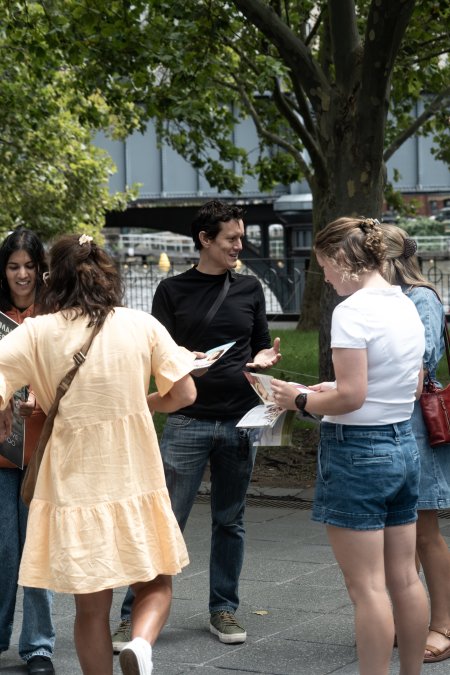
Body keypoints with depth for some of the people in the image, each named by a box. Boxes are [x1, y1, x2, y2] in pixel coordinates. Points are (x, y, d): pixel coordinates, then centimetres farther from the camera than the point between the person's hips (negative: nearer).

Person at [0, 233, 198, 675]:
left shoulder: (37, 332, -6)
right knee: (155, 584, 16)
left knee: (92, 606, 13)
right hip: (137, 483, 1)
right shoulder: (142, 325, -2)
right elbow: (184, 394, 0)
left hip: (75, 485, 0)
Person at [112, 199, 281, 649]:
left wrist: (265, 358, -6)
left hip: (240, 420, 3)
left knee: (229, 521, 9)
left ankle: (223, 610, 21)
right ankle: (135, 615, 0)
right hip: (189, 421, -3)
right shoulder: (173, 291, 3)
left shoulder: (249, 289, 11)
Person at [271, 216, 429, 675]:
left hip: (357, 450, -9)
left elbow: (351, 397, -22)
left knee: (368, 587, -3)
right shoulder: (406, 306, 9)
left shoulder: (352, 311, -17)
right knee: (404, 579, 14)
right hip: (403, 445, 9)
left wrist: (301, 401, -6)